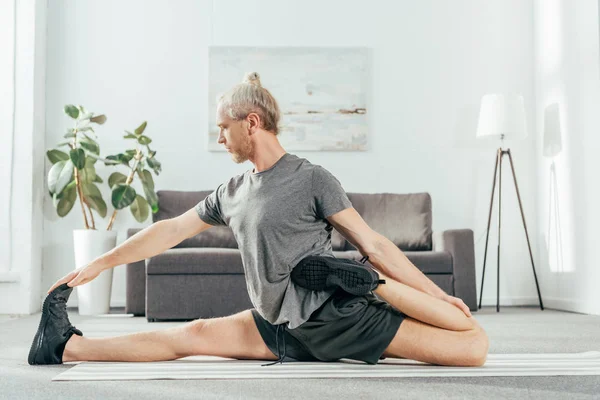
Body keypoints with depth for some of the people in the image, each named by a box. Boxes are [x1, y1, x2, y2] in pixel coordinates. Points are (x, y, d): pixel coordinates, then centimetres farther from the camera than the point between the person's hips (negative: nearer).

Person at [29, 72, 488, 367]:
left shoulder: (312, 179, -7)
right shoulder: (231, 193, 13)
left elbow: (373, 244, -7)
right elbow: (171, 230, 20)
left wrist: (438, 295, -10)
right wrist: (98, 265, 23)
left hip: (340, 317, -5)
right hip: (280, 328, 5)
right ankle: (69, 347, 1)